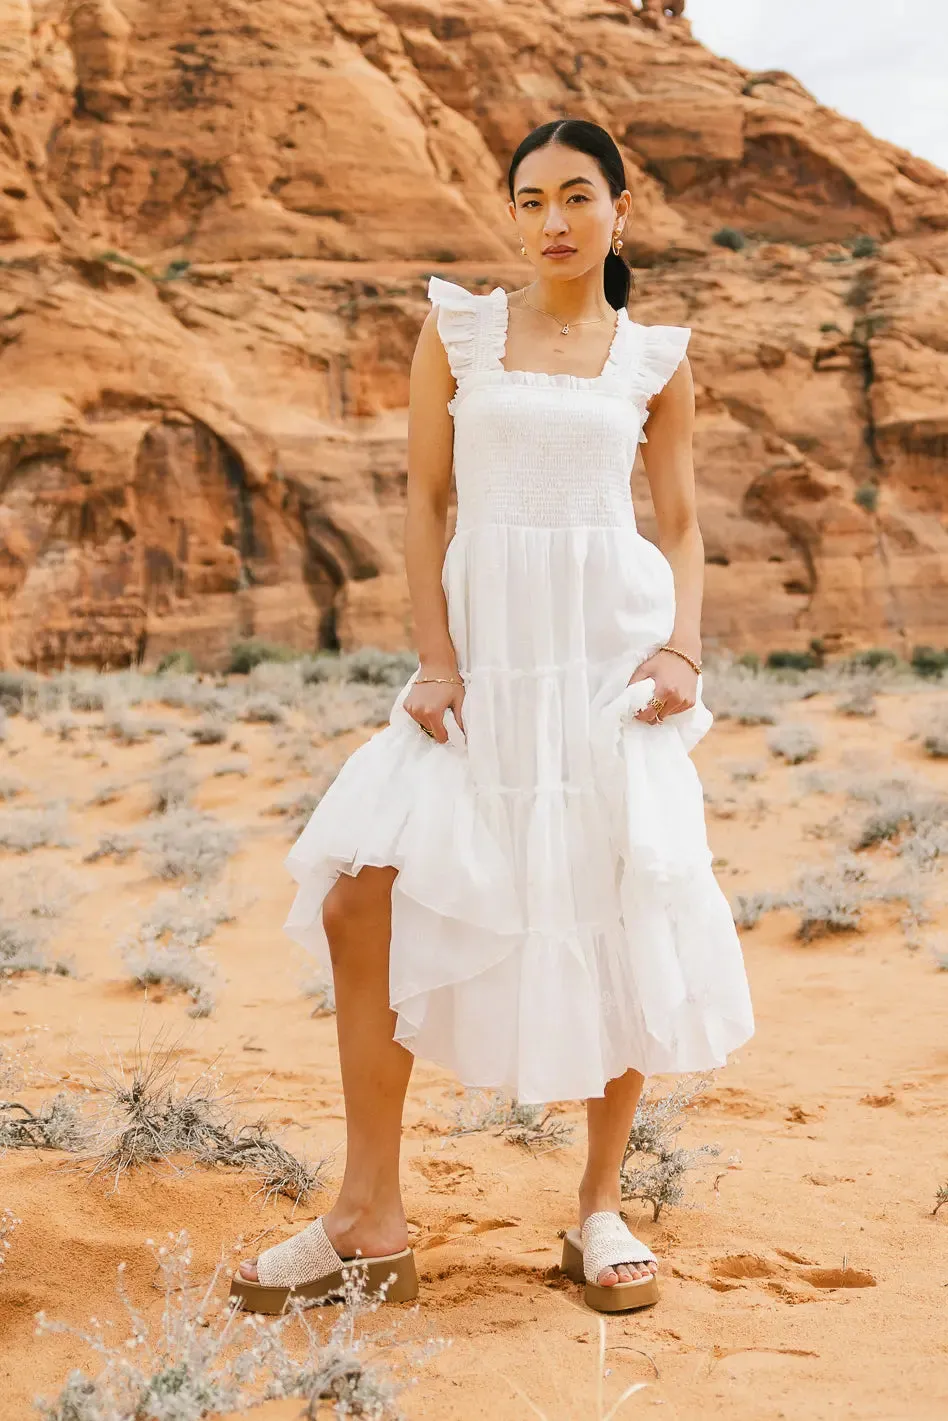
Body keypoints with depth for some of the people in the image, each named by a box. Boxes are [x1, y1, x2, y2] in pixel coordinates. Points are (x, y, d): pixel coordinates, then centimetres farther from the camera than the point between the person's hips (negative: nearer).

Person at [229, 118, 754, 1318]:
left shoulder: (656, 360, 9)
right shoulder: (458, 329, 8)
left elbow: (682, 524, 11)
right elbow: (426, 501, 5)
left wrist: (684, 650, -6)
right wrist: (433, 660, -5)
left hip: (612, 646, 0)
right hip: (487, 646, 1)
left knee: (629, 921, -3)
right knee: (360, 901, -8)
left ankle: (600, 1211, 16)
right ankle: (370, 1222, 4)